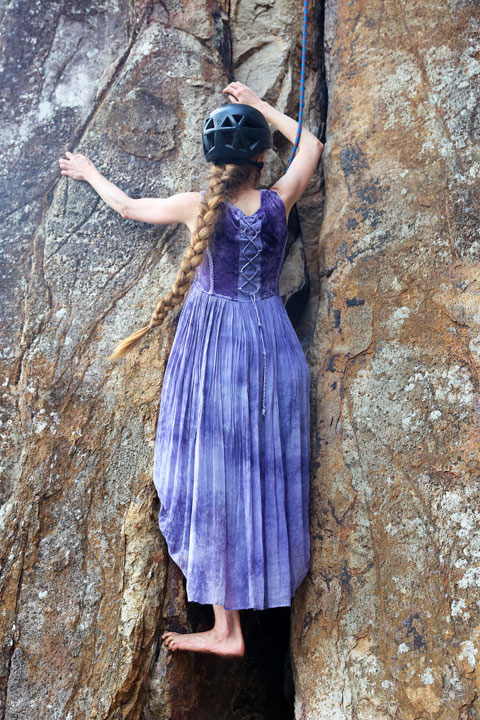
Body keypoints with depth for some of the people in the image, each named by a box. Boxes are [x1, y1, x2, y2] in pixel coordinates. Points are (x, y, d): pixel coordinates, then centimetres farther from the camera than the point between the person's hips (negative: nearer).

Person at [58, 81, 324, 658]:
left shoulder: (196, 206, -9)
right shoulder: (279, 202, -4)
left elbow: (128, 206, 10)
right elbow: (310, 143, 17)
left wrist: (89, 174, 28)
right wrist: (258, 103, 25)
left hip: (212, 347, -2)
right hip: (273, 345, 3)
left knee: (216, 477, 1)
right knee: (267, 470, 14)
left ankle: (227, 628, 6)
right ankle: (271, 584, 31)